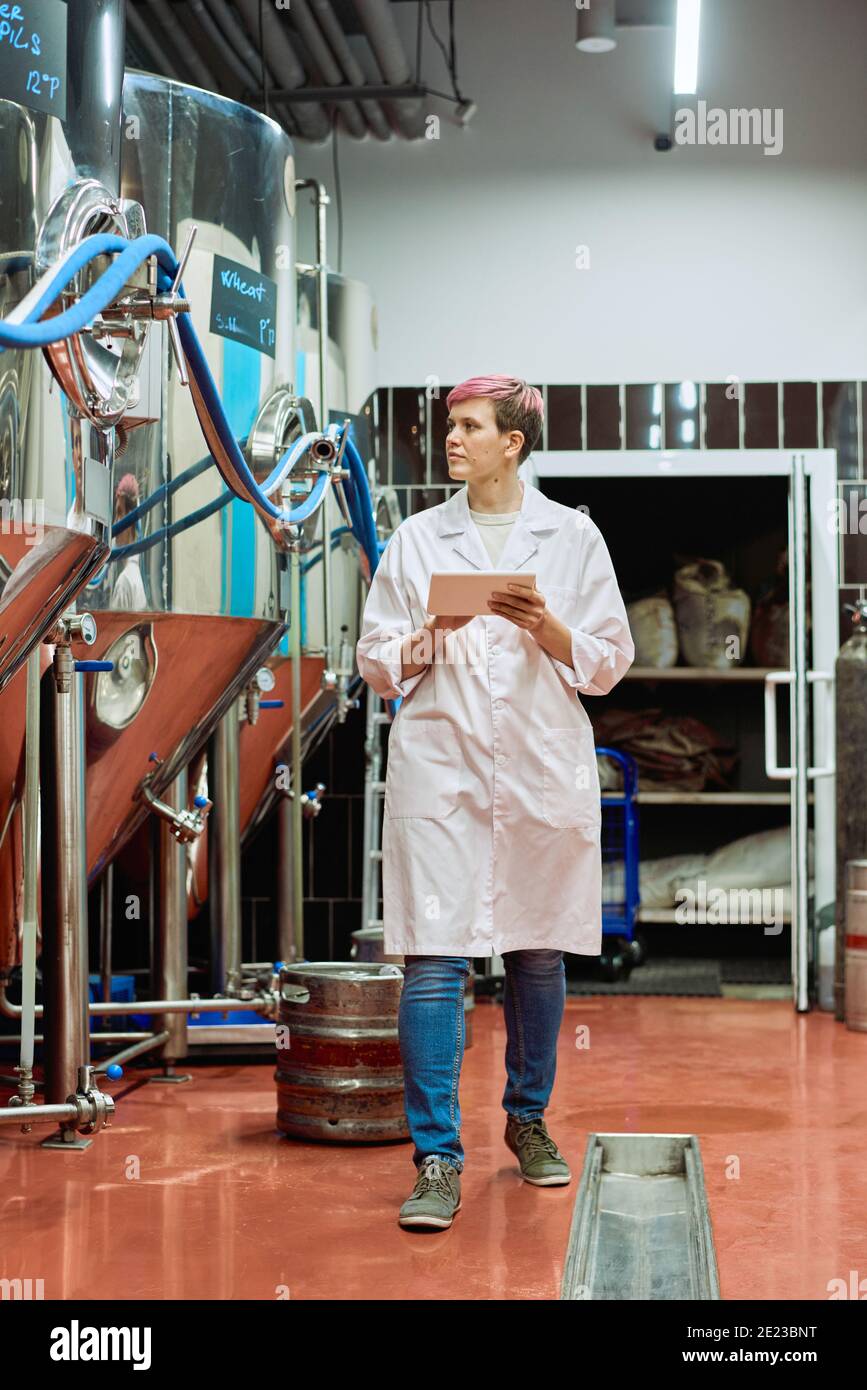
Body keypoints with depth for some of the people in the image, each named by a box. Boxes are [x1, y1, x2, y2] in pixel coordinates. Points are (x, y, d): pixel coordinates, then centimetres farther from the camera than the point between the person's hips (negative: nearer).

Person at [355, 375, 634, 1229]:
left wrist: (545, 627, -11)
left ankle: (528, 1119, 29)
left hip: (543, 770, 1)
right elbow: (376, 662, 9)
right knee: (432, 957, -9)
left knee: (538, 953, 9)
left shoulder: (572, 536, 6)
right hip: (440, 766, 0)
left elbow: (609, 663, 6)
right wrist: (430, 636, -11)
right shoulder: (416, 540, 9)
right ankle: (437, 1159, -7)